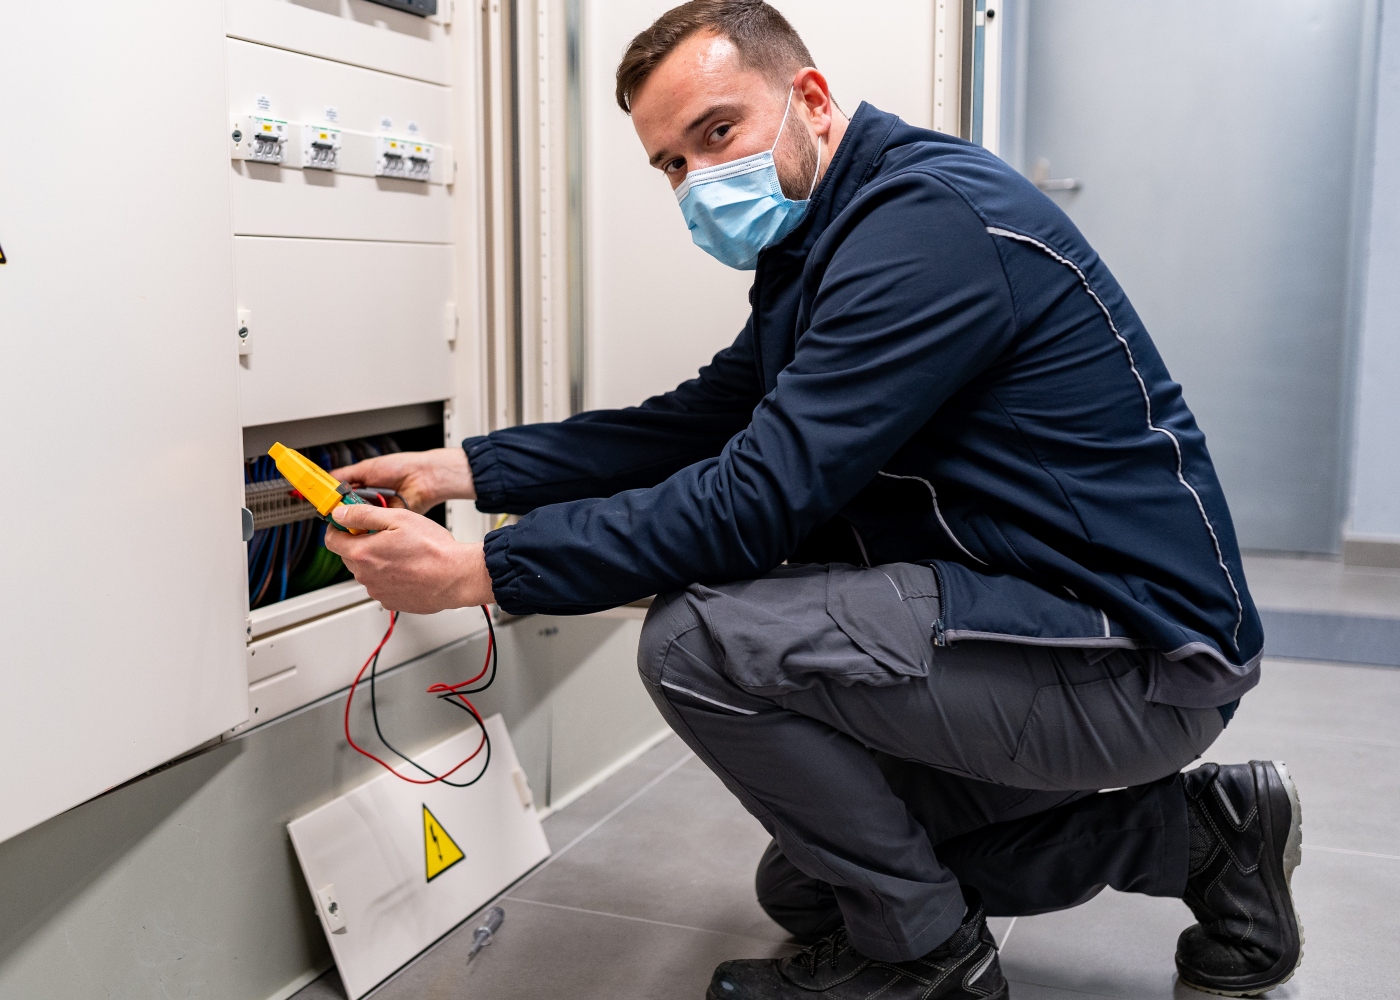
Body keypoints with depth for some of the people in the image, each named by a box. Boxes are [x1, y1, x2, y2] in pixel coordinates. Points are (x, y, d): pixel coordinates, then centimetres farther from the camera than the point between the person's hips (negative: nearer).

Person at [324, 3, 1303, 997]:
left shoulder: (930, 216, -21)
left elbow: (761, 496, -26)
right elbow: (694, 423, 13)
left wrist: (481, 570, -21)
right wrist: (466, 467, 6)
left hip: (1141, 653, -10)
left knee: (699, 636, -23)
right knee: (808, 884, 20)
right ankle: (1194, 830, 20)